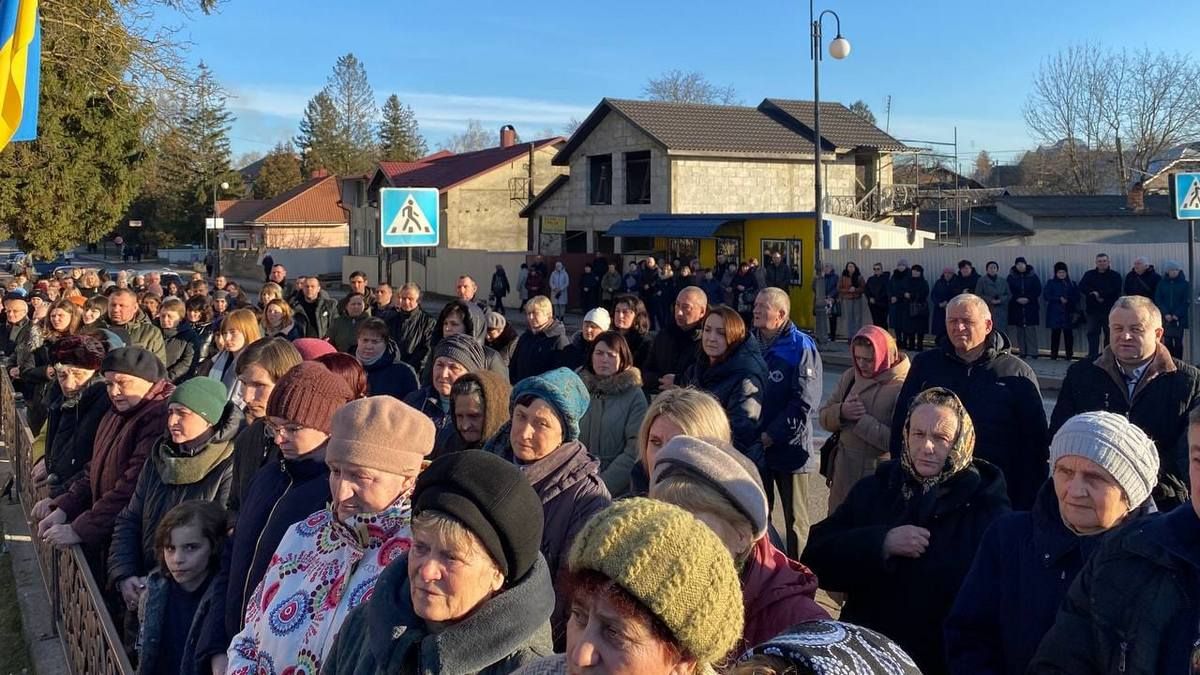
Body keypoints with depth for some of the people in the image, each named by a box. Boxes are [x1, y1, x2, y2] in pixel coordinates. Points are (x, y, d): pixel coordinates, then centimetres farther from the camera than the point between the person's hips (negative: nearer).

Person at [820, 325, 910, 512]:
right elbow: (824, 417, 7)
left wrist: (860, 420, -19)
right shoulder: (850, 377, 6)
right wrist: (841, 412, -14)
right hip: (844, 470, 6)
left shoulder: (901, 386, -14)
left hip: (878, 475, -6)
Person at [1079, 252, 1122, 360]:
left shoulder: (1115, 275, 3)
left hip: (1110, 310, -2)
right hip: (1093, 310, 2)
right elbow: (1082, 288, -5)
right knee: (1092, 333, 1)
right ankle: (1092, 356, 3)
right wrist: (1096, 295, -16)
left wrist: (1099, 294, -14)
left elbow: (1115, 291, -13)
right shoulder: (1089, 274, 10)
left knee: (1110, 333, 3)